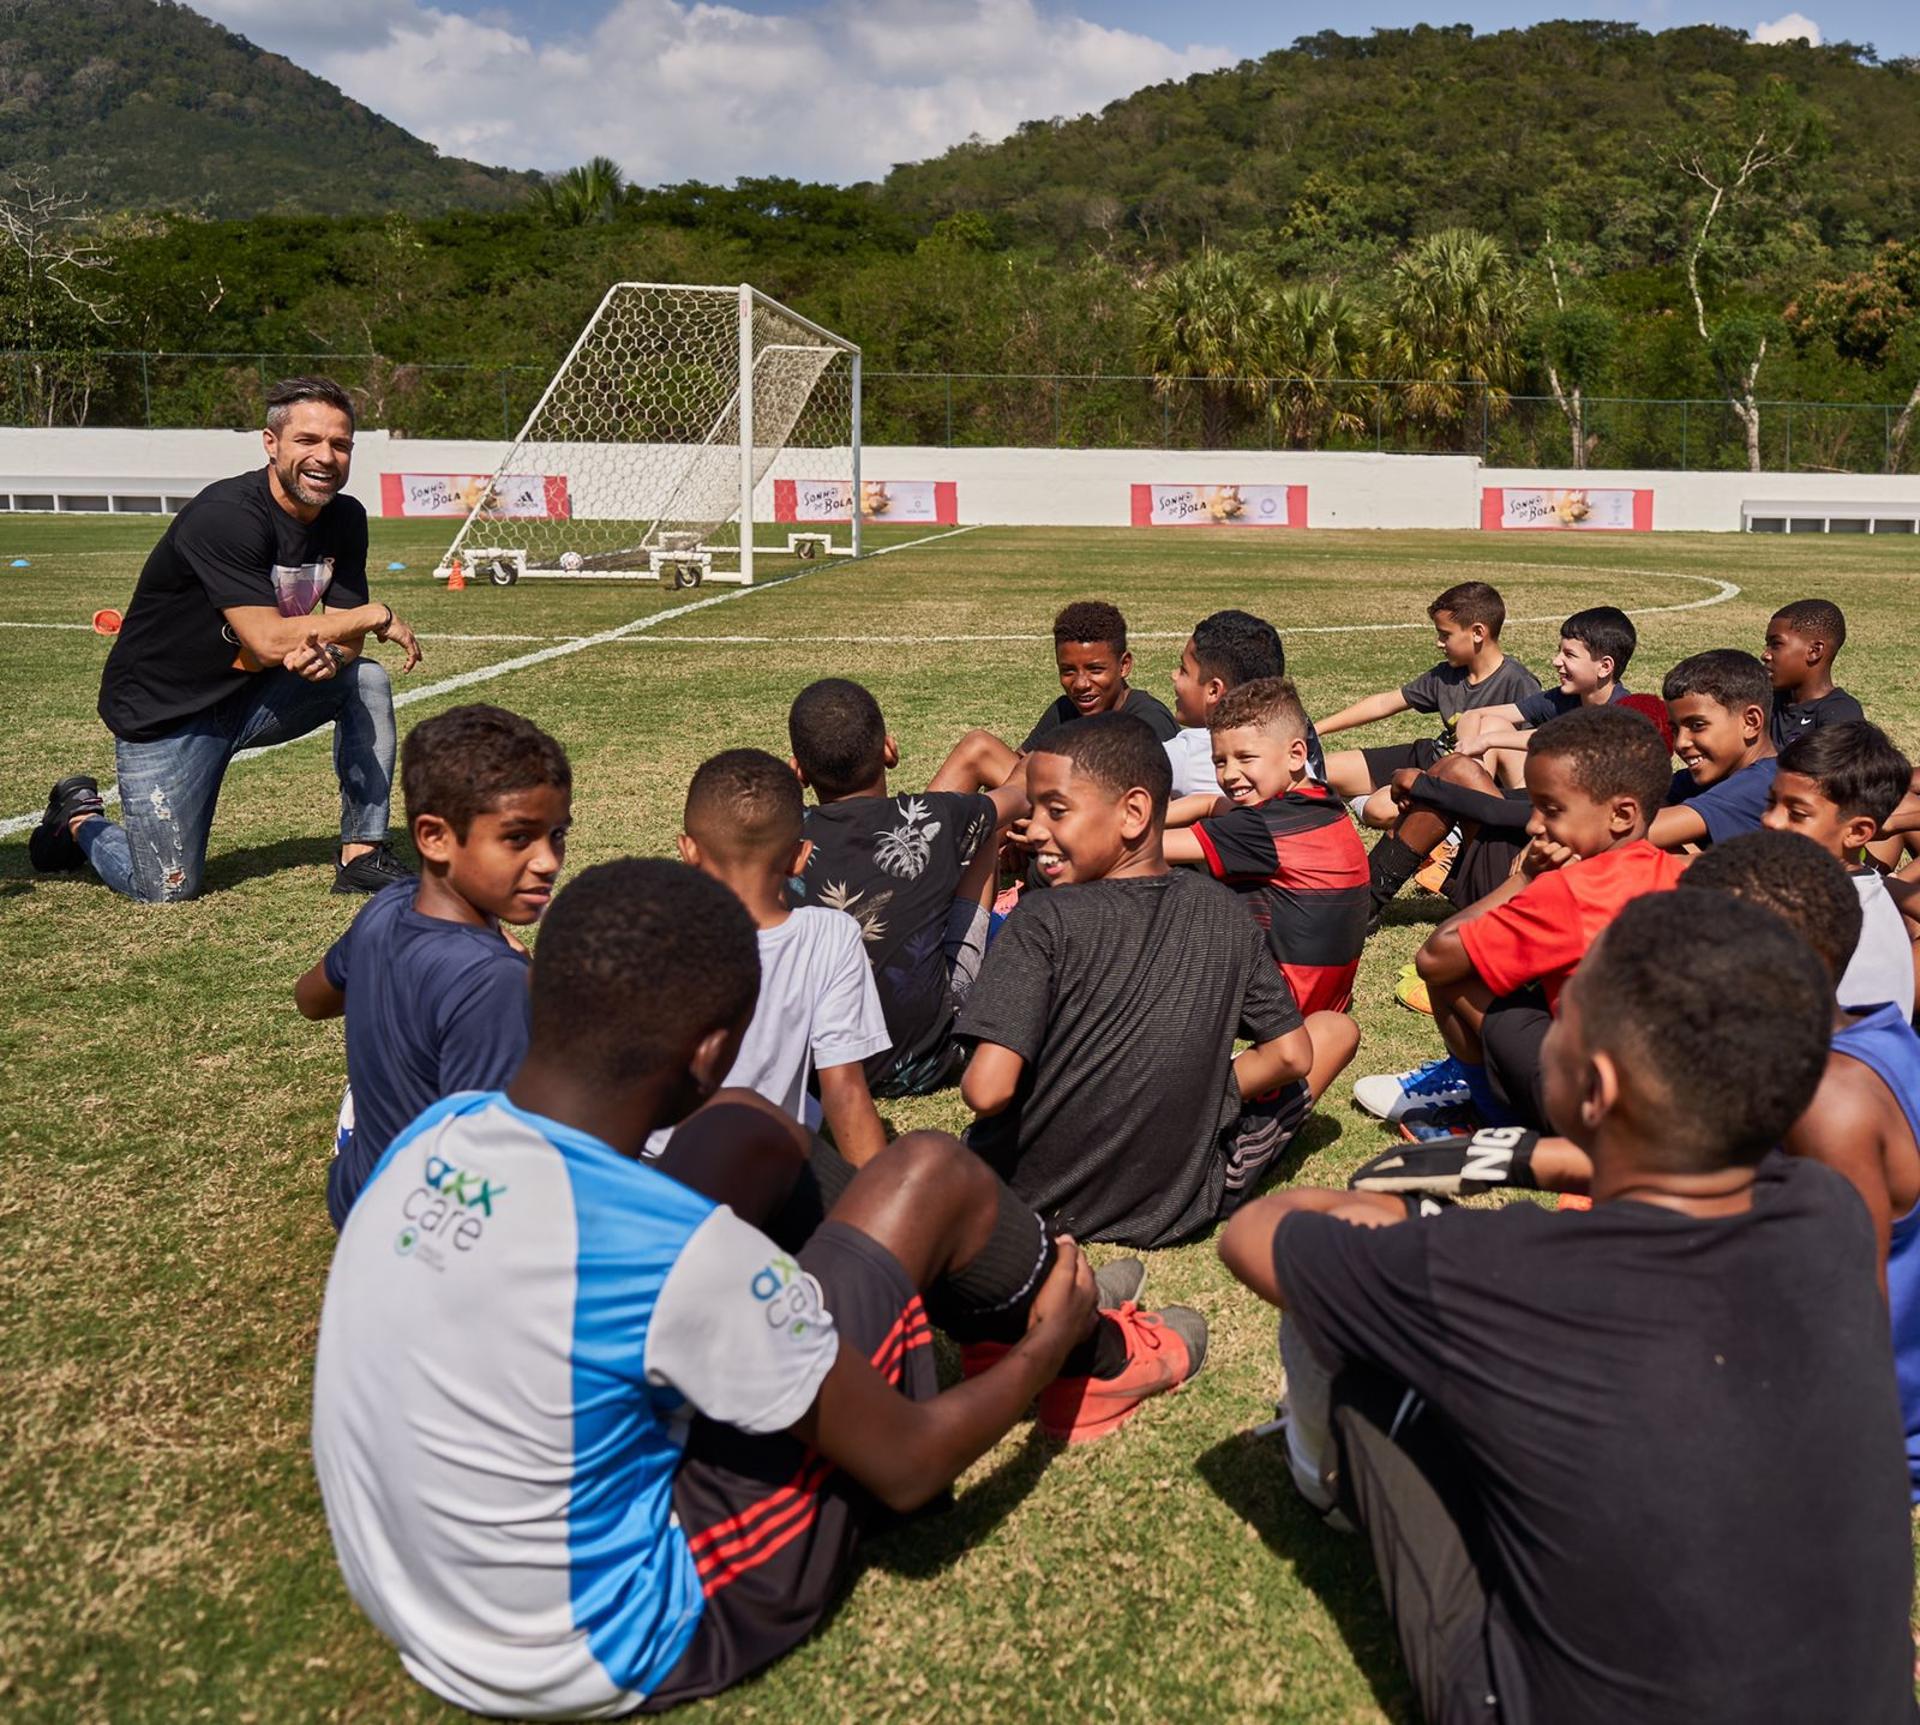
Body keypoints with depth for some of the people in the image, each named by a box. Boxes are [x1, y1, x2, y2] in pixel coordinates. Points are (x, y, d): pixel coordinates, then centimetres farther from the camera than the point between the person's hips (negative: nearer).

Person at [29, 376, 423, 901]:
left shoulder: (345, 519, -3)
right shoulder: (226, 515, -25)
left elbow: (347, 638, -3)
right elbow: (268, 641, -31)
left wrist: (328, 654, -27)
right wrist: (376, 616, -23)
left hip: (253, 695, 6)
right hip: (164, 713, -6)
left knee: (367, 680, -15)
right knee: (168, 889, -8)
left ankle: (362, 856, -7)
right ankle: (79, 822, 25)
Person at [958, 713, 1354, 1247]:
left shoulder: (1045, 919, -19)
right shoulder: (1222, 912, -6)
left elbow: (986, 1091, -25)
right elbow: (1290, 1055, -1)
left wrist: (975, 1081, -3)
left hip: (1036, 1196, -1)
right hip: (1179, 1209, 1)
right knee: (1334, 1027, 15)